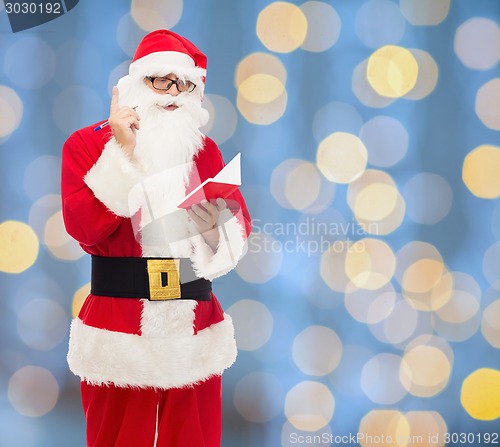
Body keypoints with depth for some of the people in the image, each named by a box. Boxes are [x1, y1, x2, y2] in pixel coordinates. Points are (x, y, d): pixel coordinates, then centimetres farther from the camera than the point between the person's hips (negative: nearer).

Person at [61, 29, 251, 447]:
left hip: (196, 326, 3)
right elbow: (86, 230, -14)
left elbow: (238, 223, 7)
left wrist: (220, 219, -16)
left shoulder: (204, 149, 11)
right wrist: (123, 152, -16)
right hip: (119, 327, -3)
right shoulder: (87, 143, 0)